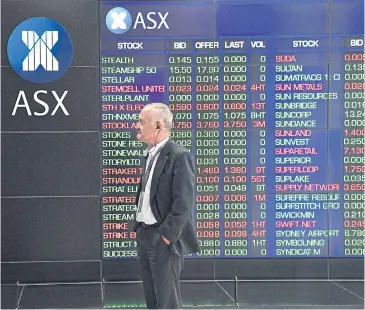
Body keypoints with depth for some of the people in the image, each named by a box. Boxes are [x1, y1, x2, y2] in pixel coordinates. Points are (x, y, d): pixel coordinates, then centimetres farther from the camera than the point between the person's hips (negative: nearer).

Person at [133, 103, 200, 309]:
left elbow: (184, 203, -19)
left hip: (164, 240, -9)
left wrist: (166, 236, -19)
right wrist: (140, 230, 11)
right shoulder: (151, 154, 14)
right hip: (145, 236, 9)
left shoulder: (179, 156, -14)